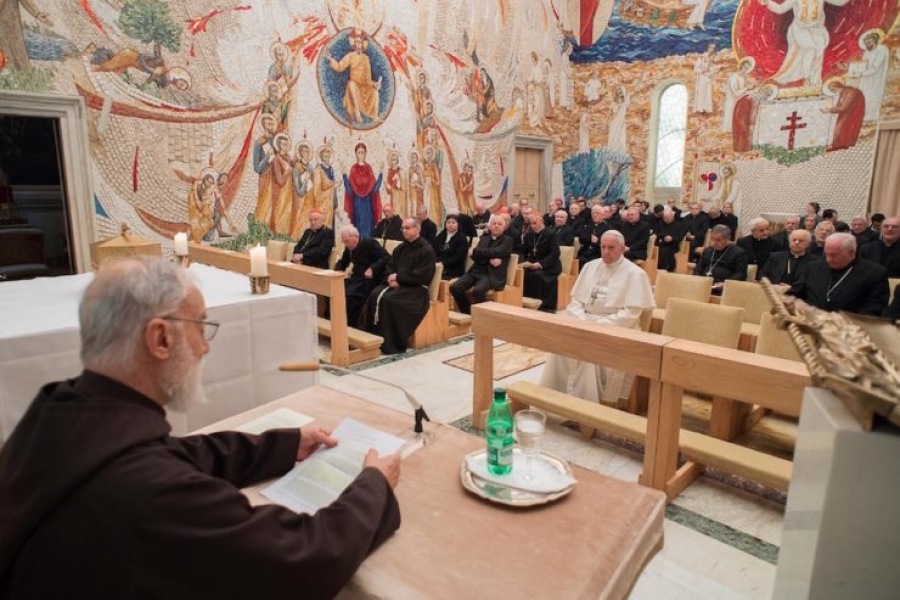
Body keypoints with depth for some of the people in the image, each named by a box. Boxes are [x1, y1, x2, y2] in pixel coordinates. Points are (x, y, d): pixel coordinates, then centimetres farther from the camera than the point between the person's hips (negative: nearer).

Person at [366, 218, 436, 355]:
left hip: (415, 288, -7)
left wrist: (398, 277, -13)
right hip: (397, 283, 7)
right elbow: (389, 266, 15)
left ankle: (392, 344, -24)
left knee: (389, 299, -31)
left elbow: (421, 276, -15)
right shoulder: (400, 248, 18)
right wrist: (392, 279, -9)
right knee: (375, 295, -21)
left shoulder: (427, 250, -5)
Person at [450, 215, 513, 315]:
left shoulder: (507, 240, 6)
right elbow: (474, 256, 5)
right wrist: (489, 260, -13)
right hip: (476, 271, 5)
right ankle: (467, 313, 2)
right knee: (454, 287, -17)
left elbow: (495, 252, -12)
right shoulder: (484, 238, 21)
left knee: (478, 291, -35)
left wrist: (475, 251, -4)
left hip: (492, 274, -5)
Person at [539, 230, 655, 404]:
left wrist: (598, 325, -20)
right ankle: (555, 392, -14)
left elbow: (630, 315, -13)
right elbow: (576, 300, 11)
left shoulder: (634, 274, -5)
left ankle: (584, 399, -19)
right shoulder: (590, 267, 12)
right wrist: (582, 321, -9)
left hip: (615, 327, -5)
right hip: (585, 319, 5)